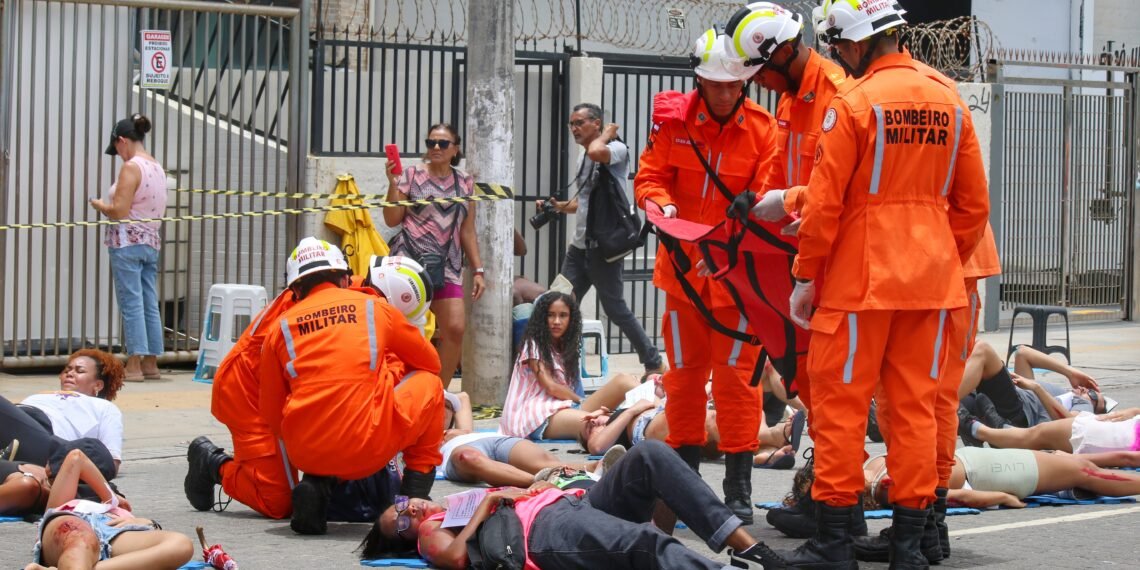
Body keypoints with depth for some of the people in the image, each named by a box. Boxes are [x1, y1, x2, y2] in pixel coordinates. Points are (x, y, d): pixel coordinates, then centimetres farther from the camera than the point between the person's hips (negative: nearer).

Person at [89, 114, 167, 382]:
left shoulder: (131, 167, -13)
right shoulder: (157, 168, 12)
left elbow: (120, 211, -17)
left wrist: (99, 205, 2)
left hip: (127, 242, -8)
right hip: (151, 242, 8)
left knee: (131, 305, -6)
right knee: (150, 305, 9)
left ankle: (134, 365, -7)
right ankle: (151, 364, 13)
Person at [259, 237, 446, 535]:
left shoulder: (280, 328, 11)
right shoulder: (374, 307, 10)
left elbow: (270, 413, 14)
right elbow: (431, 362, 25)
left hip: (304, 453, 2)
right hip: (368, 450, -2)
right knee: (429, 383, 23)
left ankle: (316, 484, 9)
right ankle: (415, 490, 17)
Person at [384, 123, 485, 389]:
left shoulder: (465, 182, 15)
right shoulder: (412, 175, 6)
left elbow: (467, 231, 17)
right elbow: (393, 220, 3)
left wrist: (477, 270, 11)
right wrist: (392, 184, -9)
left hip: (446, 265, 3)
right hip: (409, 257, -3)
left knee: (456, 328, -9)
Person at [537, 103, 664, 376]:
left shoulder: (617, 149, -9)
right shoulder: (583, 159, 17)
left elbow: (596, 152, -33)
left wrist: (606, 135, -13)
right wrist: (558, 206, 10)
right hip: (579, 245, 8)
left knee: (615, 309, -2)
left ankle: (654, 364, 10)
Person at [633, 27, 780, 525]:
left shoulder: (763, 128, -7)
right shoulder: (675, 120, -3)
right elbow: (649, 178, -1)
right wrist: (661, 205, -21)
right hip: (683, 265, 2)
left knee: (736, 375, -1)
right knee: (684, 372, 12)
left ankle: (738, 488, 4)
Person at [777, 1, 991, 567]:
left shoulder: (853, 103, -11)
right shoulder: (949, 102, 7)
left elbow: (824, 202, -11)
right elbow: (974, 203, 10)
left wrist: (805, 276, -3)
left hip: (860, 279, -5)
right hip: (931, 280, 6)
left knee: (842, 403, 1)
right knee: (915, 405, 9)